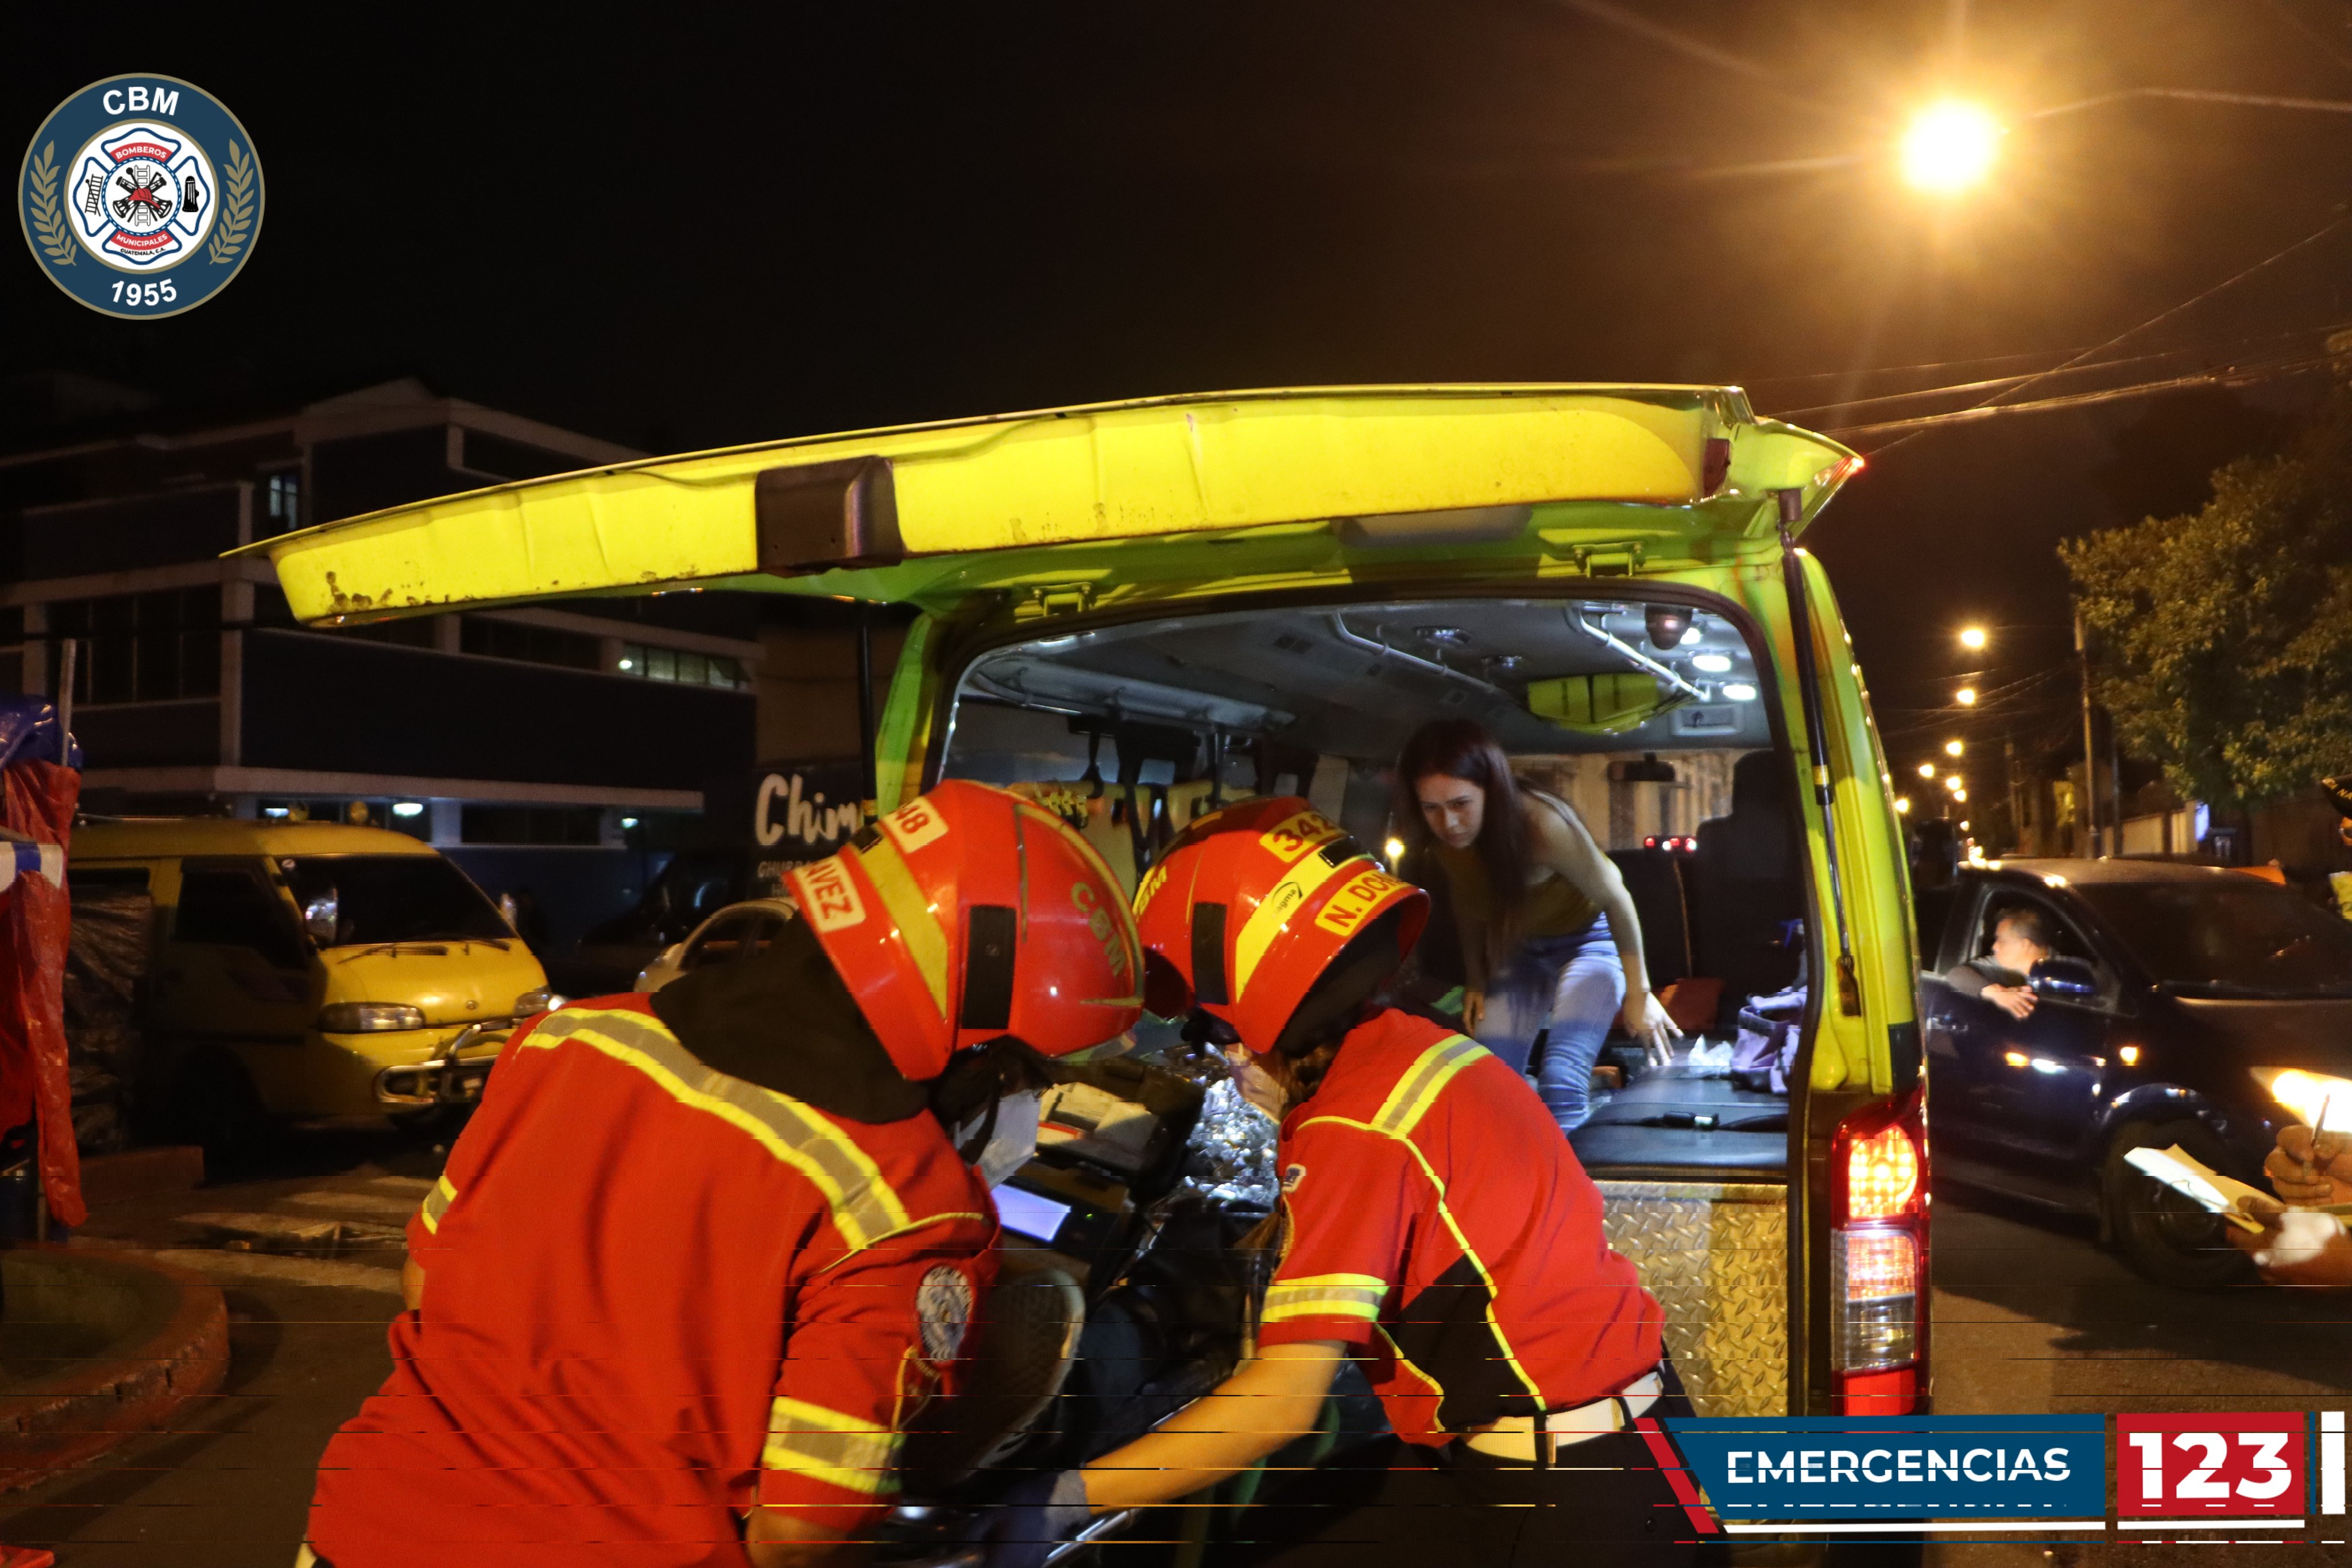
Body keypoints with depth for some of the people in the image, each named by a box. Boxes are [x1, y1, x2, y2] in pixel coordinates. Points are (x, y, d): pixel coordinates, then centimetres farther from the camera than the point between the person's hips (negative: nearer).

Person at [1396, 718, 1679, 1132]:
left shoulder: (1541, 823, -35)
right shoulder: (1443, 839, -18)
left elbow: (1614, 898, -20)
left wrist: (1638, 992, -11)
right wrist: (1475, 980, 5)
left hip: (1586, 941, -5)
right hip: (1518, 952, 5)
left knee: (1560, 1088, -23)